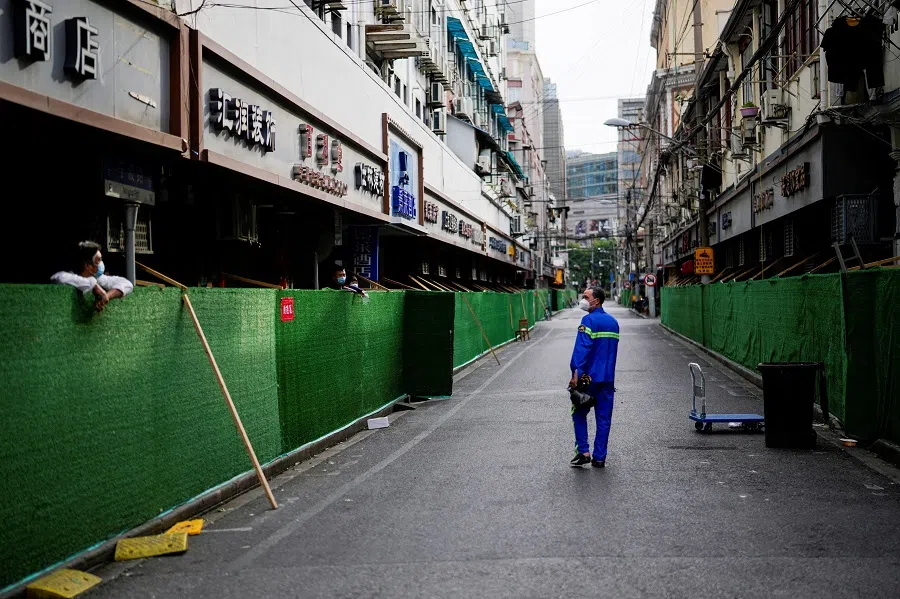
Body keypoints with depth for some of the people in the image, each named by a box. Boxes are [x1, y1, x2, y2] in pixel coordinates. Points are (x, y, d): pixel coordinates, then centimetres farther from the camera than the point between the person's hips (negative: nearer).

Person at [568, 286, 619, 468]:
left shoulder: (589, 320, -11)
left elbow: (582, 348, -21)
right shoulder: (613, 322, 13)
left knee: (579, 413, 9)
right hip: (608, 378, 6)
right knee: (604, 418, 7)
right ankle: (599, 457, 9)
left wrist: (576, 373, -24)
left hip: (589, 376, -6)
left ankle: (583, 451, 3)